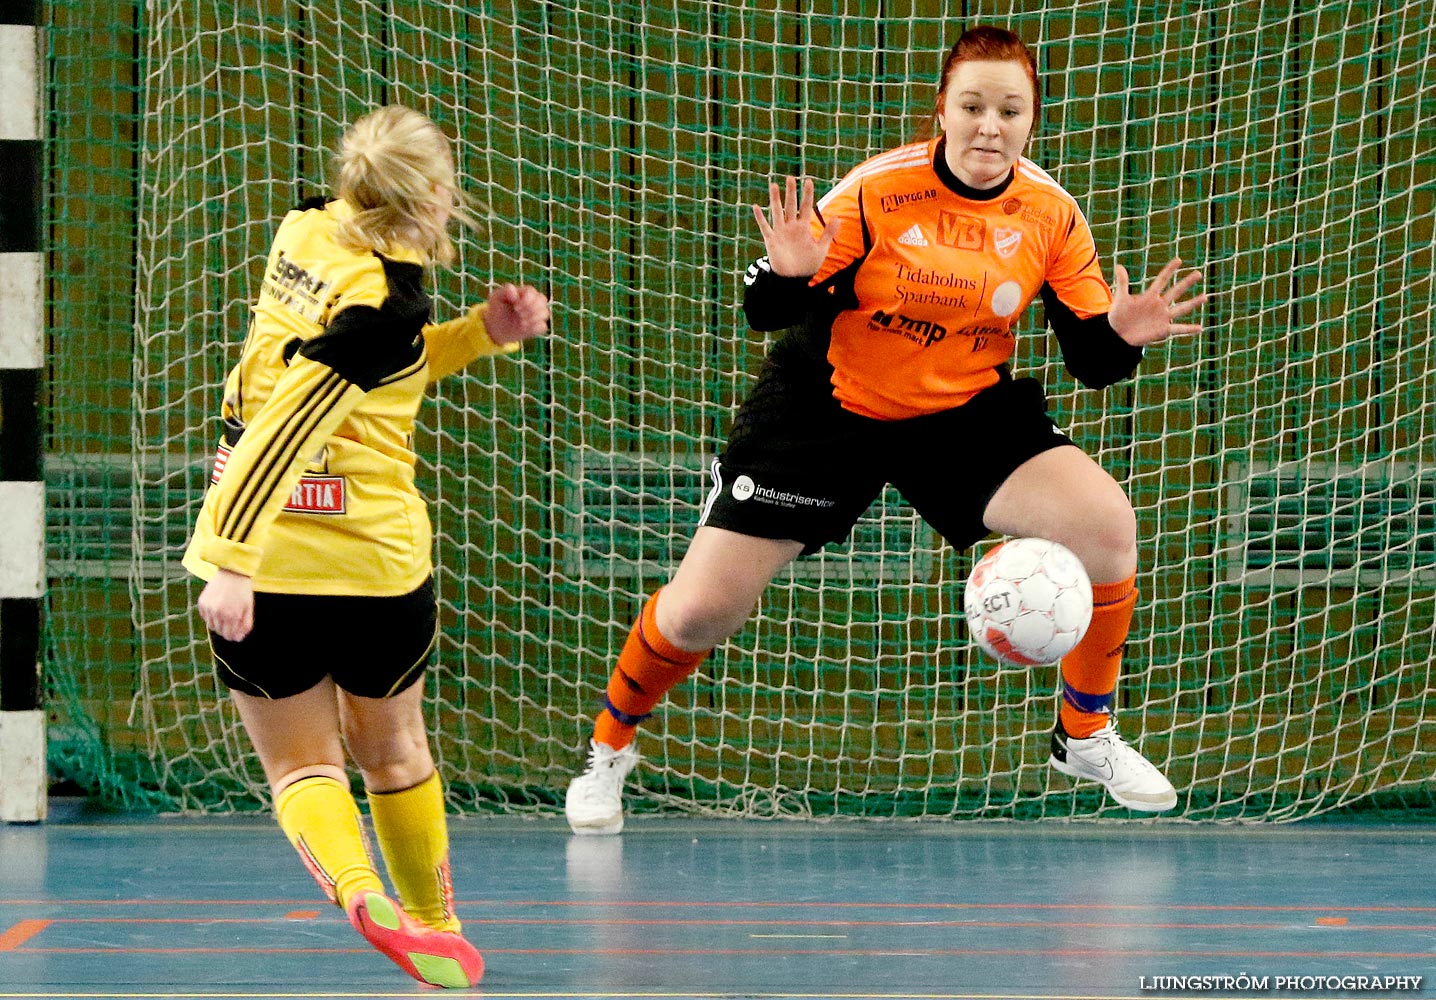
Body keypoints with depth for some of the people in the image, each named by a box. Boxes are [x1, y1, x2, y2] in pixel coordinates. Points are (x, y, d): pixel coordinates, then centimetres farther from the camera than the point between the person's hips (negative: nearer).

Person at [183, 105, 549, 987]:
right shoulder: (388, 304, -20)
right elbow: (287, 424, -28)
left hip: (266, 564, 5)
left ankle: (356, 890, -18)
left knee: (301, 764, 10)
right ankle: (437, 928, 33)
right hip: (375, 560, -4)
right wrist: (232, 563, -30)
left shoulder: (306, 233, 0)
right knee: (392, 750, 20)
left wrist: (482, 332, 9)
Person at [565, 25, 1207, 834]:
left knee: (1106, 523, -20)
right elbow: (765, 310, -16)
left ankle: (1087, 736, 3)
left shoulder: (1052, 217, -10)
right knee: (700, 609, -8)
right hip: (825, 408, -2)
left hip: (966, 411, 3)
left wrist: (1121, 336, -27)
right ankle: (609, 751, 23)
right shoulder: (878, 192, -20)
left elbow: (1090, 359, -5)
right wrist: (791, 276, -39)